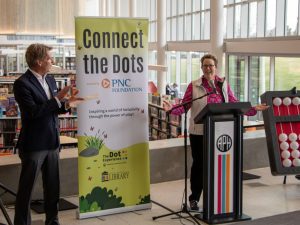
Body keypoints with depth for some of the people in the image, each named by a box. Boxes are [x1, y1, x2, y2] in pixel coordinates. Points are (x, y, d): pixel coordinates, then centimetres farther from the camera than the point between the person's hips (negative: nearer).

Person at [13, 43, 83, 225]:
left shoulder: (50, 80, 9)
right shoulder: (22, 83, -15)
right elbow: (33, 112, -23)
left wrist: (67, 103, -4)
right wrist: (57, 98, -21)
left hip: (52, 143, 7)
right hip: (34, 144, -7)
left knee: (53, 187, 16)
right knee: (26, 189, 4)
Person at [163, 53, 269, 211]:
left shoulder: (224, 84, 8)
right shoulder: (194, 86, 1)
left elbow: (234, 105, 7)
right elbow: (184, 106, -4)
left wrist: (253, 109, -1)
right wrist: (171, 109, -21)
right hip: (199, 132, -2)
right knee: (199, 164, 6)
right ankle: (194, 199, 19)